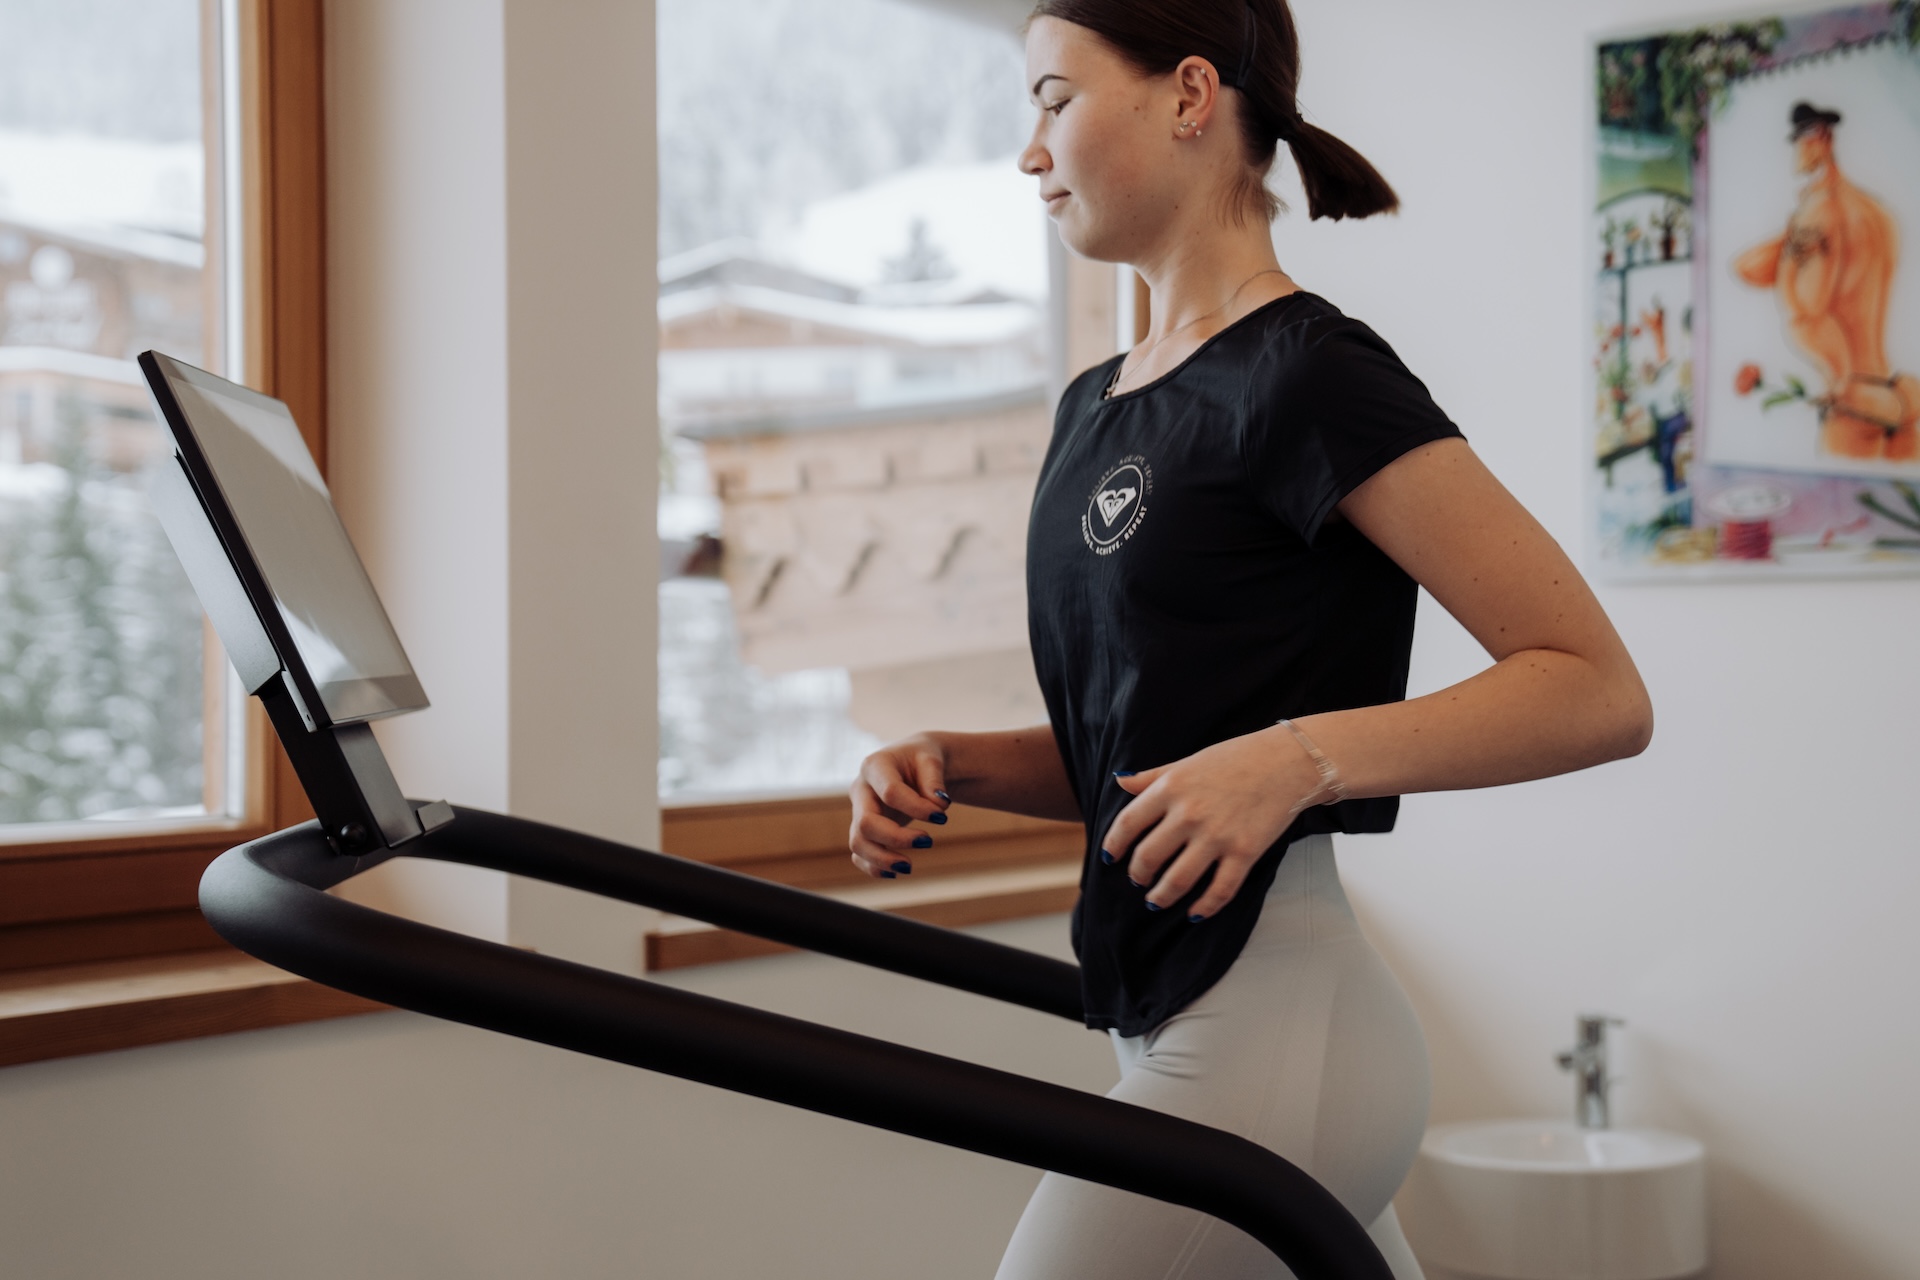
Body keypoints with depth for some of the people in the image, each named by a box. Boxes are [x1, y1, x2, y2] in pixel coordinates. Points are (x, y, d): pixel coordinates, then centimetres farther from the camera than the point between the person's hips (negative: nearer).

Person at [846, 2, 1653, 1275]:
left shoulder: (1310, 374, -12)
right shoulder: (1100, 404, 14)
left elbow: (1600, 691, -15)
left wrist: (1301, 755, -26)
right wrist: (956, 764, 3)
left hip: (1269, 1034, -9)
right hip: (1179, 1020, 9)